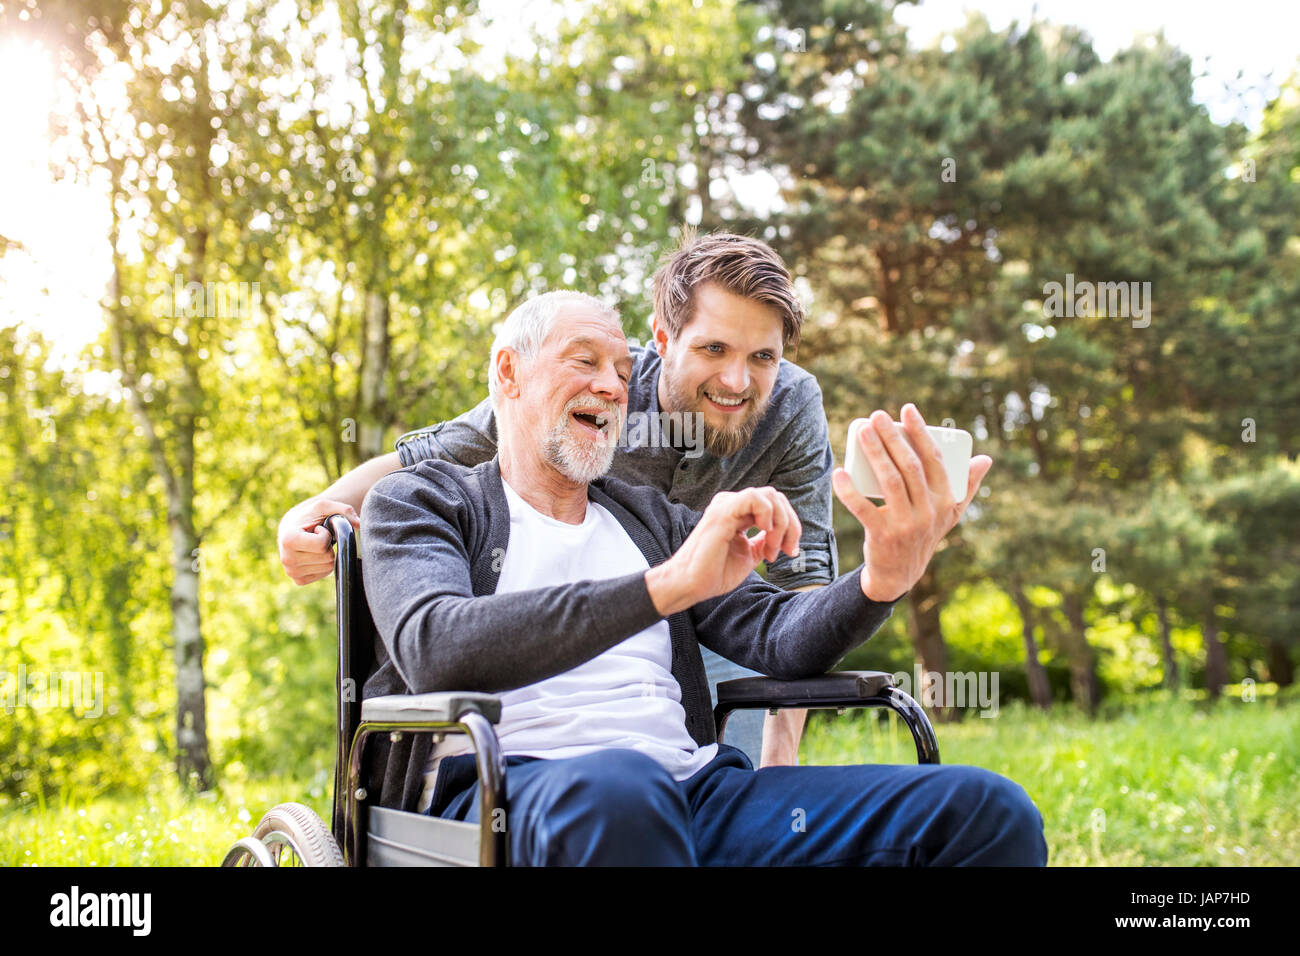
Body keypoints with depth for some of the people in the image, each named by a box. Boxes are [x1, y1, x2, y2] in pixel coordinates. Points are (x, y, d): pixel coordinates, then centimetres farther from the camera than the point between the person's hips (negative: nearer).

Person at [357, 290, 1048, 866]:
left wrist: (881, 579, -12)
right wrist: (669, 582, -22)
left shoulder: (654, 520, 27)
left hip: (693, 788, 5)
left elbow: (776, 633, 12)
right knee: (615, 787, -43)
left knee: (987, 808, -15)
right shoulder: (418, 500, 11)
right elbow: (434, 648, -11)